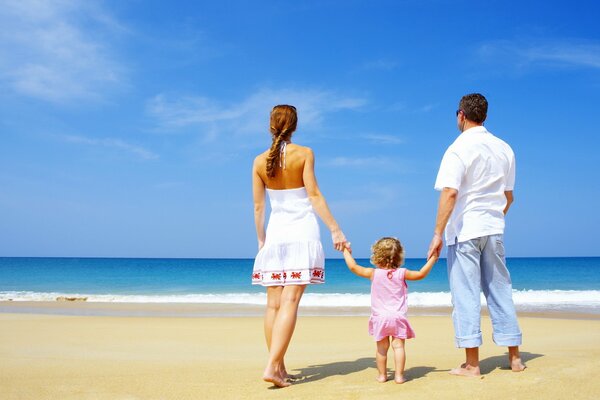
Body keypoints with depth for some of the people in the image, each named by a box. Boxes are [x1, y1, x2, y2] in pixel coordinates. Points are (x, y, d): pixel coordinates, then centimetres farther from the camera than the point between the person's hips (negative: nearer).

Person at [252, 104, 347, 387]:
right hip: (302, 233, -3)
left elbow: (258, 207, 7)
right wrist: (335, 229, -7)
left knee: (274, 303, 7)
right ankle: (272, 366, -15)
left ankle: (279, 367, 10)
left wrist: (261, 239, 18)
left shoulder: (260, 161, 5)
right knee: (290, 302, -7)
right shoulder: (304, 154, -3)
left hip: (275, 234, 3)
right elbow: (314, 195, -9)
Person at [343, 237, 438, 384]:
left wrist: (346, 252, 18)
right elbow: (421, 274, 5)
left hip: (380, 317, 1)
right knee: (398, 346, 0)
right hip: (398, 317, 0)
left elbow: (353, 267, 3)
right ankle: (399, 375, -2)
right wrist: (432, 259, 17)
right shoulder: (401, 273, -2)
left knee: (382, 347, 8)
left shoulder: (374, 273, -3)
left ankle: (382, 375, 16)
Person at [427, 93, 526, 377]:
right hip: (494, 229, 6)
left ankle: (472, 364, 1)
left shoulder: (459, 149, -10)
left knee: (466, 294, -1)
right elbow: (508, 195, 17)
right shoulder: (504, 149, 10)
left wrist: (437, 233, -18)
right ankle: (514, 357, 19)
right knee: (500, 290, 13)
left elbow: (450, 194, -19)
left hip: (464, 229, -6)